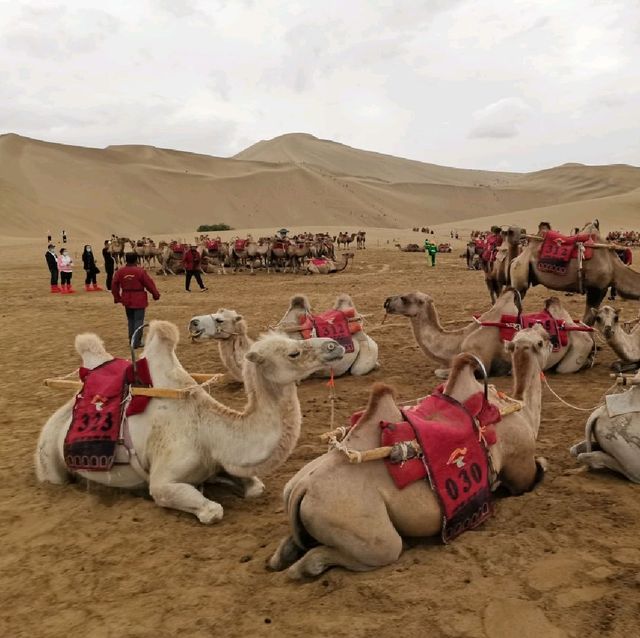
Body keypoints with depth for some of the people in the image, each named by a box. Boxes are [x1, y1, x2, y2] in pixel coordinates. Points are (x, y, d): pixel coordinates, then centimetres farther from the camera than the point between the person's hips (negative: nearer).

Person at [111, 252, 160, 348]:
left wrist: (117, 297, 18)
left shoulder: (120, 271, -2)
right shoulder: (140, 271, -14)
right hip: (139, 299, -5)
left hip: (127, 300, 5)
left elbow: (114, 285, 5)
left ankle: (131, 339, 25)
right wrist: (156, 294, 6)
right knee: (138, 320, 1)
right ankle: (136, 342, 0)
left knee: (131, 319, 19)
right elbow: (149, 283, -8)